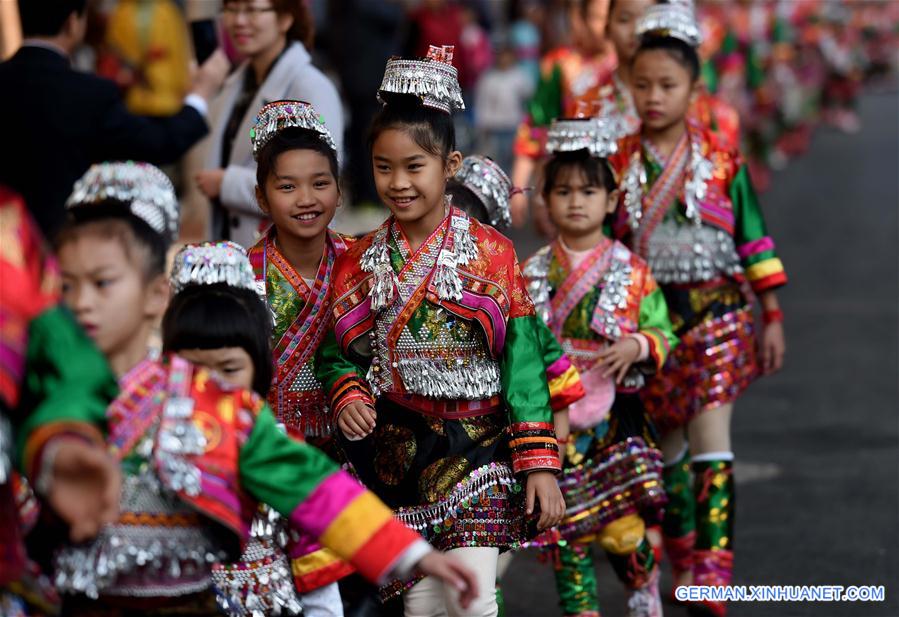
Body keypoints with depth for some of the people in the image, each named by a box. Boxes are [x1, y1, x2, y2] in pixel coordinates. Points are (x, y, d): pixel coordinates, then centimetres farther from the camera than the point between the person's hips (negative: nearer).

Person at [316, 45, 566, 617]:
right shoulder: (359, 262, 3)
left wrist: (540, 462, -9)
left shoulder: (492, 254, -5)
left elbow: (523, 361, -5)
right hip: (397, 453, 3)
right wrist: (347, 396, -11)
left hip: (477, 446, -3)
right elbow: (338, 354, 11)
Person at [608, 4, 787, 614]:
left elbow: (754, 240, 4)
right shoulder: (619, 164, 2)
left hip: (716, 307, -2)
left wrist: (773, 316, 4)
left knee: (711, 430, -14)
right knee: (666, 439, 11)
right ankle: (683, 559, 27)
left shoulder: (722, 158, -2)